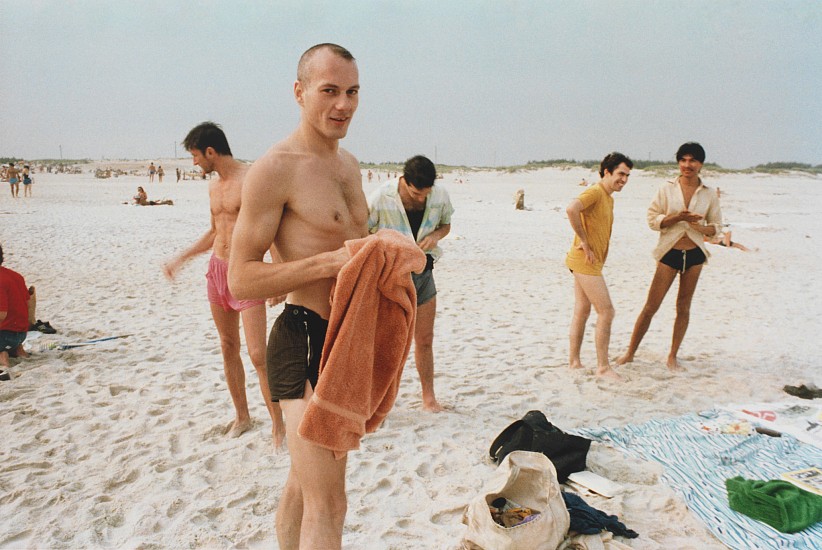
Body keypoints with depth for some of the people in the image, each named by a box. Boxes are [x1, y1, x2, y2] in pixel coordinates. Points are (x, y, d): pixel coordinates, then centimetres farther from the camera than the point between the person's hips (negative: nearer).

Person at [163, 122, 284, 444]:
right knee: (228, 348, 13)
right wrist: (181, 258, 25)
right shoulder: (214, 187, 13)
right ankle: (242, 416, 27)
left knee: (258, 354, -9)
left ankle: (277, 424, 4)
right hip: (217, 271, 8)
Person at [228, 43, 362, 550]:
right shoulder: (274, 169, -13)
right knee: (326, 505, -7)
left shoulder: (349, 163, 14)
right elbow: (241, 279, -16)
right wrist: (329, 263, -25)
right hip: (307, 340, -8)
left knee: (306, 482, 23)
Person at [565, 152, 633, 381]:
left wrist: (601, 259, 19)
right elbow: (571, 209, -31)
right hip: (585, 261, -10)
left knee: (582, 311, 12)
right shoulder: (595, 192, -13)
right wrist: (585, 244, -24)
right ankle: (603, 367, -2)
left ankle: (574, 362, 19)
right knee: (606, 311, -9)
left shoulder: (609, 198, 19)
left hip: (591, 262, 10)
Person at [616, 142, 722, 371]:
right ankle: (630, 352, 10)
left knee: (684, 307, 9)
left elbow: (716, 226, 10)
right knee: (651, 306, -1)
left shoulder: (709, 194, 3)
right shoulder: (667, 189, -2)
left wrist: (702, 228, -12)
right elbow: (652, 219, -5)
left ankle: (672, 357, 21)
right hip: (669, 252, -2)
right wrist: (679, 217, -18)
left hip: (694, 254, 2)